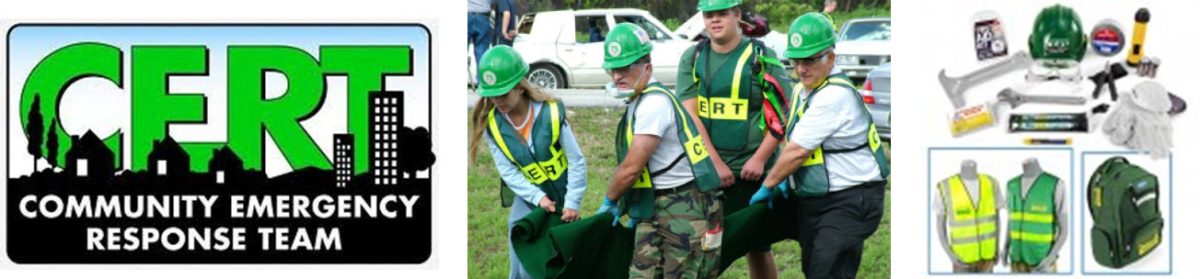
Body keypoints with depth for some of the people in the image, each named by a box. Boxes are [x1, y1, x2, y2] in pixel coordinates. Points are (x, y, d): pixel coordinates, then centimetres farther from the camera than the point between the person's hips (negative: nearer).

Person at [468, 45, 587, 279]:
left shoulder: (551, 113, -21)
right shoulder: (492, 124, -13)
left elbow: (576, 161, -14)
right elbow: (508, 172, -10)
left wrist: (572, 203, -18)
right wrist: (538, 198, -21)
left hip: (561, 198, -2)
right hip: (529, 200, 2)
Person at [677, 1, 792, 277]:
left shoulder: (762, 56, -2)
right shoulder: (692, 57, 5)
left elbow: (782, 114, -3)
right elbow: (690, 115, -3)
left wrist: (760, 159, -13)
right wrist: (715, 163, -12)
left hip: (752, 169, -2)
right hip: (705, 169, 2)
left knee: (757, 247, 5)